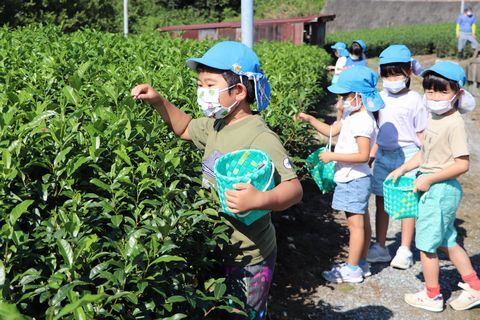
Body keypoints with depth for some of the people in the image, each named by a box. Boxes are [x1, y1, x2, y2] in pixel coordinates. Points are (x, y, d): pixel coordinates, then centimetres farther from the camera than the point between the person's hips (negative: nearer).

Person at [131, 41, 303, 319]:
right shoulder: (216, 126, 3)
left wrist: (259, 199, -49)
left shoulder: (260, 137, -24)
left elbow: (294, 189, -30)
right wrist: (158, 101, 6)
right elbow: (185, 128, 22)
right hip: (220, 251, 8)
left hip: (248, 259, -8)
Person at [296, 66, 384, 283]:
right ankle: (361, 264, 25)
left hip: (354, 179, -11)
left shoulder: (362, 121, -22)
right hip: (355, 178, 11)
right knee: (362, 222, 15)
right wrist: (310, 120, 8)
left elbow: (363, 155, -26)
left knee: (355, 223, -4)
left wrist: (333, 156, -23)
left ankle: (352, 269, 3)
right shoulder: (351, 116, 9)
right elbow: (331, 131, 19)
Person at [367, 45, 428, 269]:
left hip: (407, 155, -5)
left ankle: (405, 251, 13)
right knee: (381, 201, 10)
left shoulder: (414, 100, -8)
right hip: (384, 155, 5)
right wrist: (372, 154, 10)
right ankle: (380, 247, 21)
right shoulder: (381, 97, 7)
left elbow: (422, 134, -5)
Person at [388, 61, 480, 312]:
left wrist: (428, 179, -20)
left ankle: (432, 296, 19)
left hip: (440, 190, -9)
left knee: (426, 244, 3)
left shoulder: (454, 124, -20)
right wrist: (403, 169, 11)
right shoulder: (434, 118, 7)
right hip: (438, 189, 9)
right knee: (446, 241, 19)